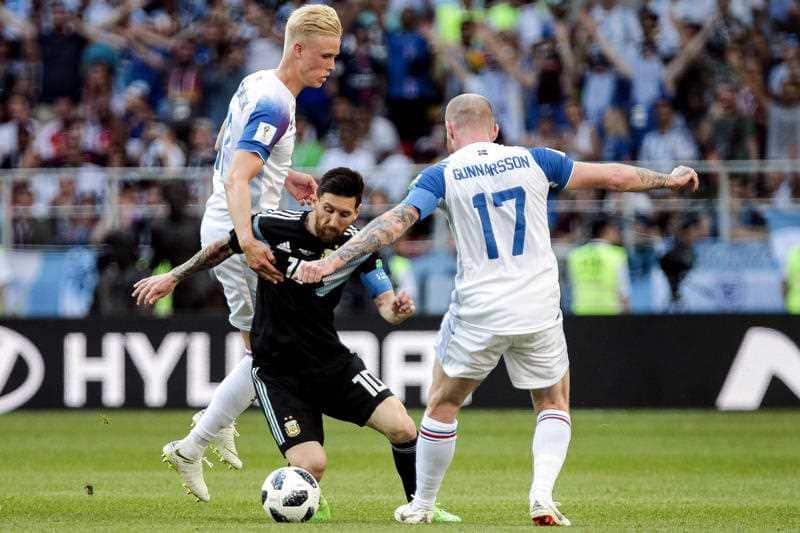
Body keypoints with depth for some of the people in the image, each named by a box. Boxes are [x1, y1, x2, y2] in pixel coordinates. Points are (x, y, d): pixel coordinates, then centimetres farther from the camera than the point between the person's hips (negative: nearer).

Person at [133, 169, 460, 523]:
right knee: (312, 467, -19)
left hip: (332, 362, 3)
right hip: (277, 372, -3)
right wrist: (173, 277, 9)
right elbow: (222, 248, 4)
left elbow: (384, 302, -4)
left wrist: (397, 309, -28)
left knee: (402, 428, -16)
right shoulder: (273, 227, -13)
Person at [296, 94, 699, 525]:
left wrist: (330, 262, -16)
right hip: (540, 310, 2)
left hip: (478, 313, -1)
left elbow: (393, 223, -14)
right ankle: (542, 494, -3)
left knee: (442, 406, 18)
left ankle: (421, 505, 24)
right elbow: (611, 176, 10)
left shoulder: (442, 176, -2)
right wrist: (667, 179, 25)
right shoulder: (533, 161, 4)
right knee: (554, 406, 19)